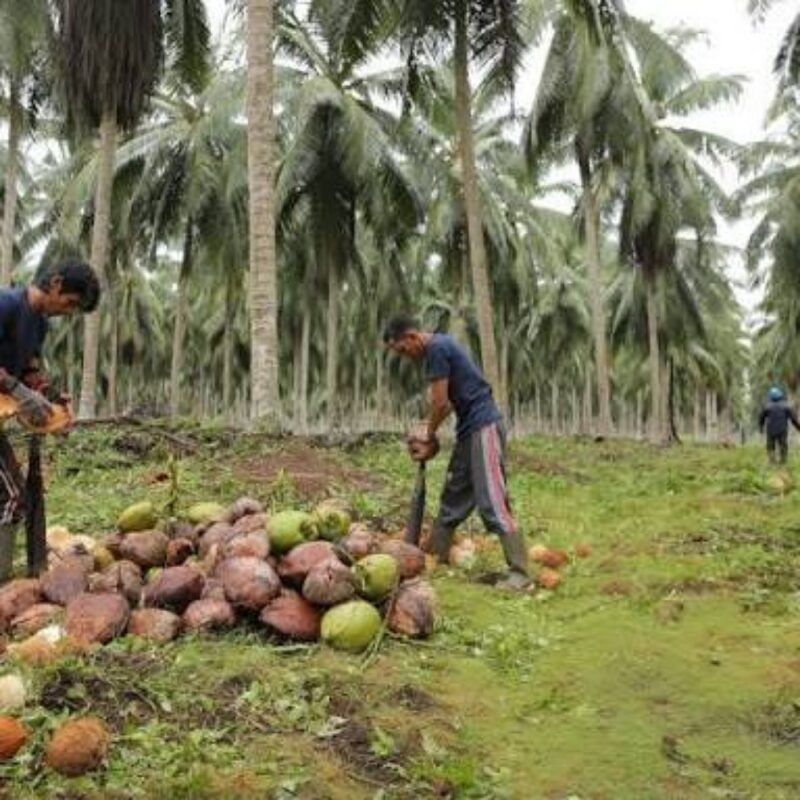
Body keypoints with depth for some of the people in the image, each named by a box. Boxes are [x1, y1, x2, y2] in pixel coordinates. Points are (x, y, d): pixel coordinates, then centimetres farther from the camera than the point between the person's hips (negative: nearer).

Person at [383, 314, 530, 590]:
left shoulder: (436, 348, -14)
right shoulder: (439, 346, 16)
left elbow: (440, 403, -13)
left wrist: (429, 436, 3)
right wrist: (427, 430, 14)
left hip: (483, 426, -10)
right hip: (469, 429, 10)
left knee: (492, 502, -12)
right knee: (453, 499, 13)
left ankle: (519, 572, -12)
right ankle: (435, 560, 19)